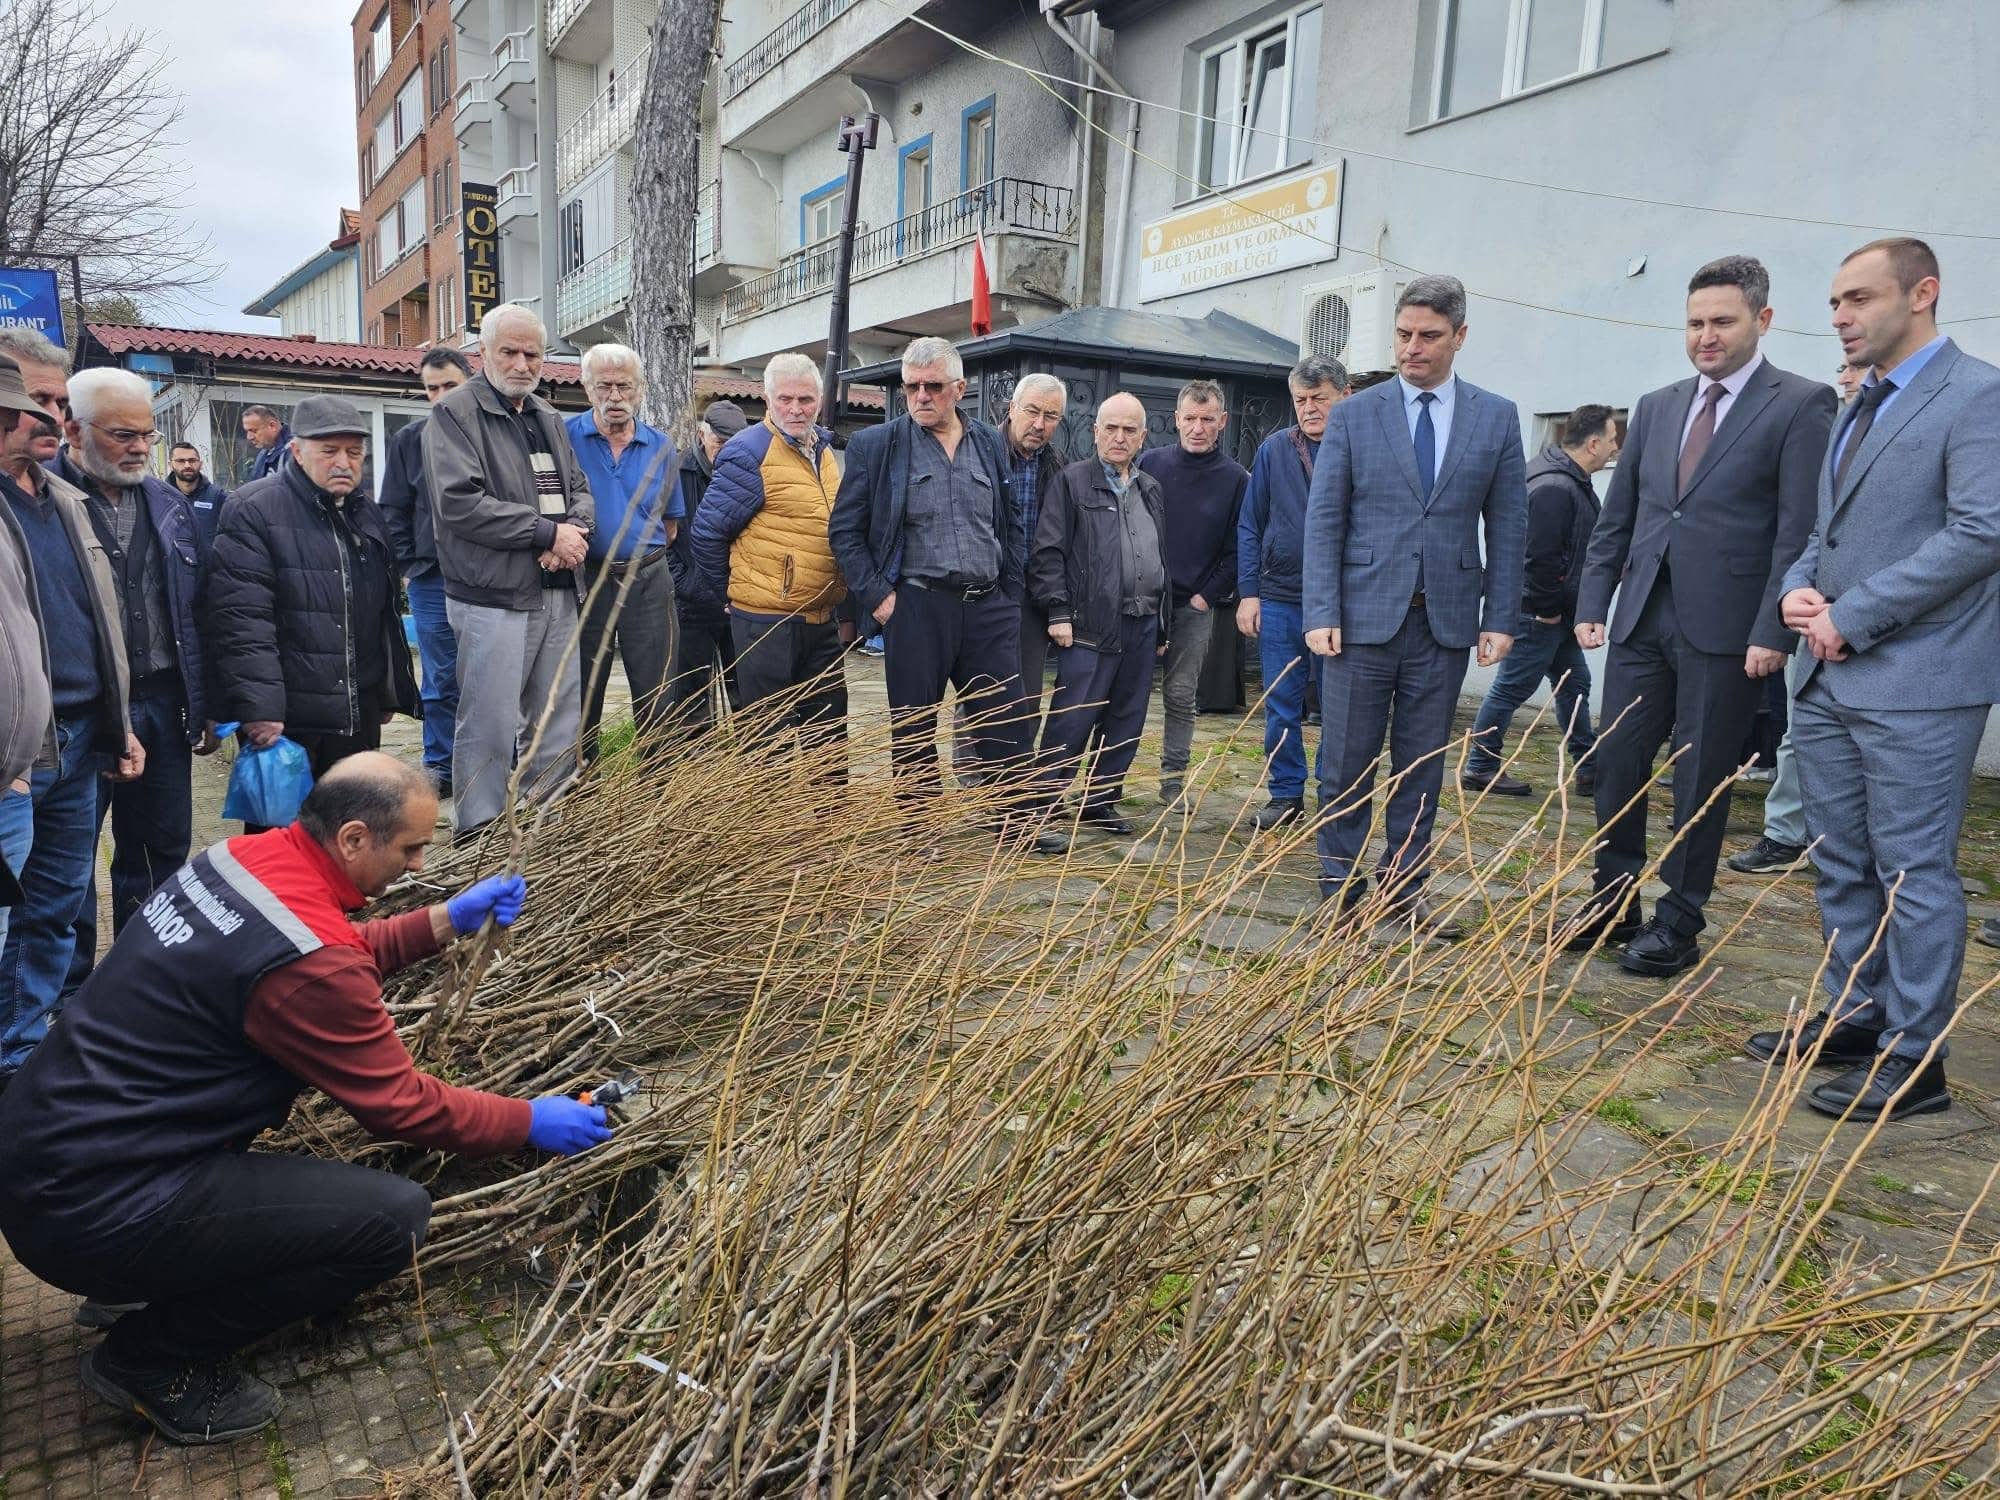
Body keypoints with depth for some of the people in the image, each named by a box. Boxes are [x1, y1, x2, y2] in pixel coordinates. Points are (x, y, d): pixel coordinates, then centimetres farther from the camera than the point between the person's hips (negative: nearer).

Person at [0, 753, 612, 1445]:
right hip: (91, 1213, -10)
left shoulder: (240, 856, 0)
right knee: (396, 1216, -14)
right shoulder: (304, 960, -25)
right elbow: (401, 1106, -14)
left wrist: (447, 920, 13)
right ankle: (149, 1357, 4)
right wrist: (530, 1122, -2)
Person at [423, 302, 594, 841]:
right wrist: (548, 532, -14)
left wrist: (574, 532, -4)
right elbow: (459, 503, -17)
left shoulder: (549, 418, 18)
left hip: (559, 595, 7)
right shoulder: (454, 413, -5)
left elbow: (579, 489, 20)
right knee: (489, 727, -4)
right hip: (492, 599, -7)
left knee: (559, 725, 12)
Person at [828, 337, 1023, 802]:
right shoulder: (875, 445, 0)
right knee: (914, 738, 6)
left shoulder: (991, 444, 10)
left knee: (1007, 735, 5)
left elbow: (1012, 526, 16)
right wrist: (876, 596, -7)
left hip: (989, 608, 3)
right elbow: (844, 530, 1)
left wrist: (1010, 597, 8)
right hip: (915, 608, -3)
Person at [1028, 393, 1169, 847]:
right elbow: (1048, 551, -7)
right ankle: (1038, 813, -3)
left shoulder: (1151, 490, 18)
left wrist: (1163, 624, 21)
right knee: (1070, 724, -9)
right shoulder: (1073, 482, -1)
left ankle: (1101, 802, 25)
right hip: (1091, 626, -6)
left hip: (1142, 626, 7)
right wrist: (1058, 612, -14)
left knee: (1126, 723, 11)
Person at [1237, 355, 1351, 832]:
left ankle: (1335, 797, 19)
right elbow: (1250, 526, 6)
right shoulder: (1274, 449, 4)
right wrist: (1248, 593, 0)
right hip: (1278, 600, 2)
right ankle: (1286, 794, 21)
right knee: (1281, 706, 8)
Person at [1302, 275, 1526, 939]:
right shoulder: (1353, 415, 2)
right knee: (1347, 764, 3)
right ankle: (1341, 891, 15)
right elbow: (1323, 519, -1)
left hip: (1446, 622, 1)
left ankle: (1405, 887, 21)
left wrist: (1500, 619, 0)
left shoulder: (1496, 417, 6)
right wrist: (1321, 613, -10)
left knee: (1422, 767, 9)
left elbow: (1507, 526, 6)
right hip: (1365, 616, -1)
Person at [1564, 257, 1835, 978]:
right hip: (1642, 619, 5)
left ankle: (1678, 924, 17)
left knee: (1701, 781, 4)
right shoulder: (1656, 407, 14)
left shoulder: (1801, 405, -3)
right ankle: (1614, 903, 23)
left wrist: (1773, 633, -14)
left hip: (1724, 626, -5)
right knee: (1616, 765, 8)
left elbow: (1799, 530, -8)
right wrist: (1592, 604, 8)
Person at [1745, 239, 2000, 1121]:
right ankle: (1853, 1018, 28)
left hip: (1916, 685, -8)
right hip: (1832, 680, 8)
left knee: (1913, 873, -1)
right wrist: (1800, 586, 0)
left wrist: (1850, 617, -16)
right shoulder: (1859, 409, 17)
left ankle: (1913, 1060, 8)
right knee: (1841, 866, 15)